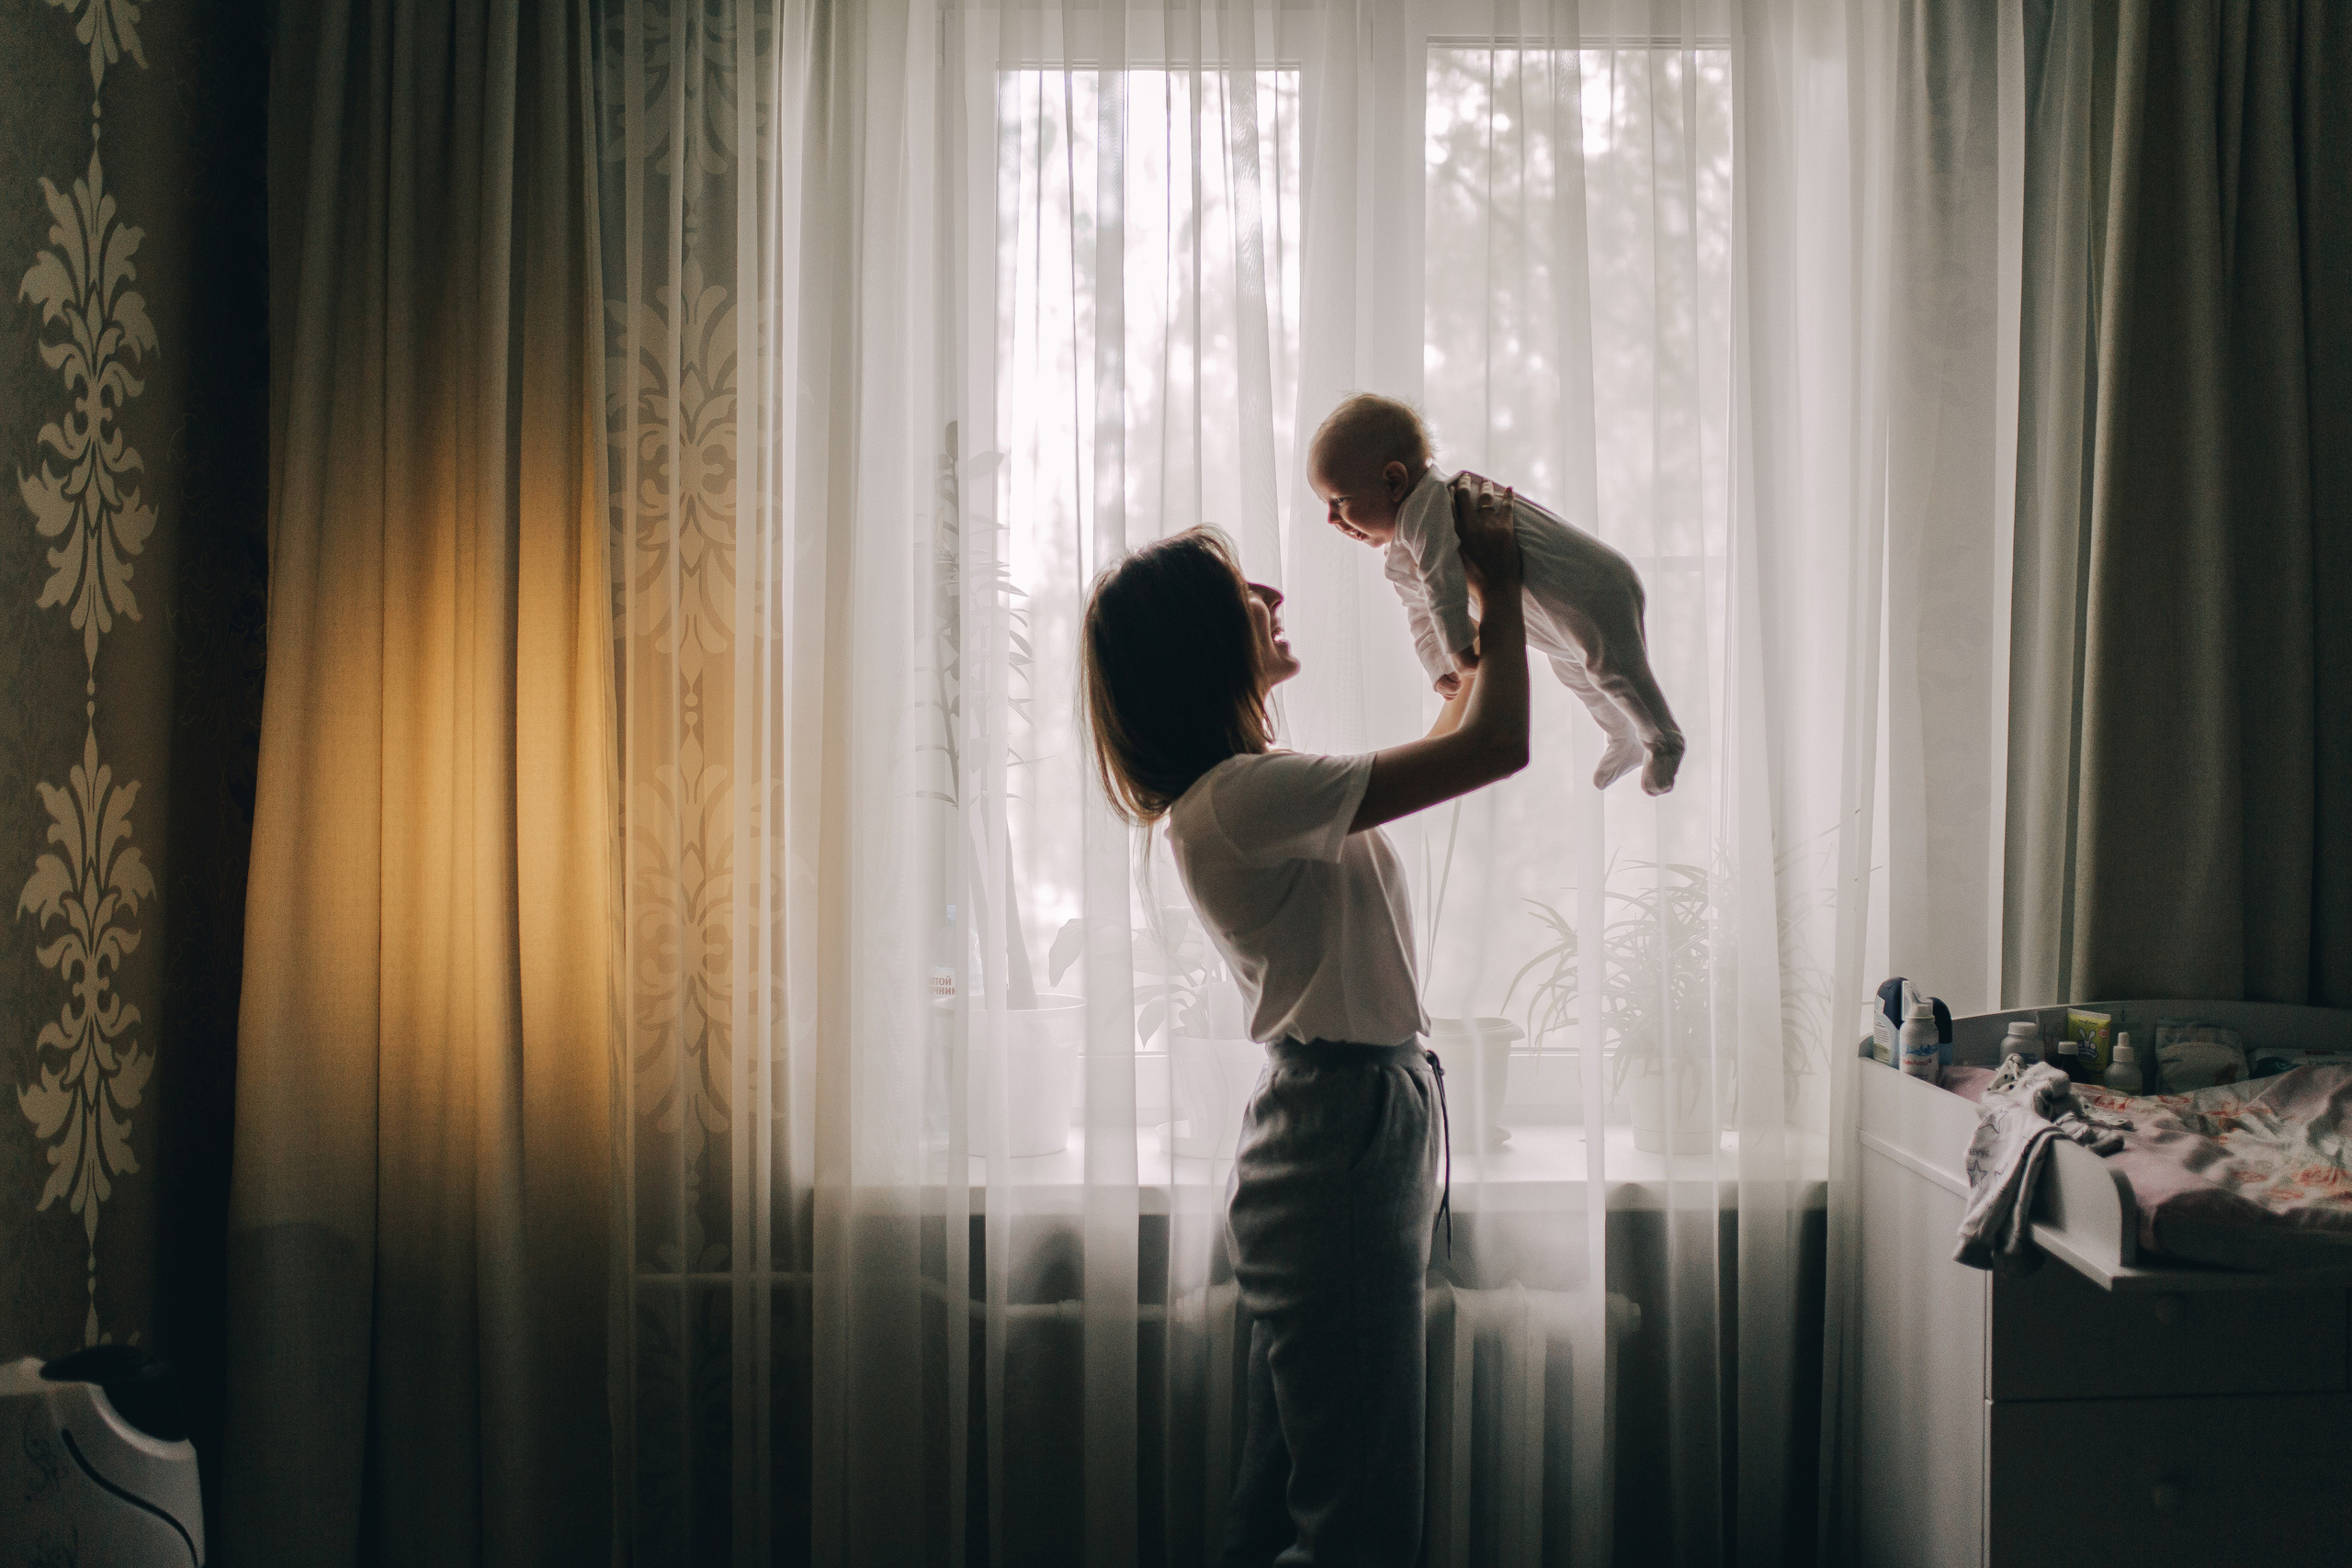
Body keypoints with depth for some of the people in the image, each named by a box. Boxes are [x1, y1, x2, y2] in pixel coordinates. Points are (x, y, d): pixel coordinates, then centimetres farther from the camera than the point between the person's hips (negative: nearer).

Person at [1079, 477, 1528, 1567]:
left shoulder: (1243, 792, 10)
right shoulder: (1242, 800, -21)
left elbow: (1442, 750, 24)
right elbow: (1495, 747, -21)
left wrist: (1477, 614, 19)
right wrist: (1500, 588, -7)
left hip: (1342, 1130, 10)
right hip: (1346, 1141, -10)